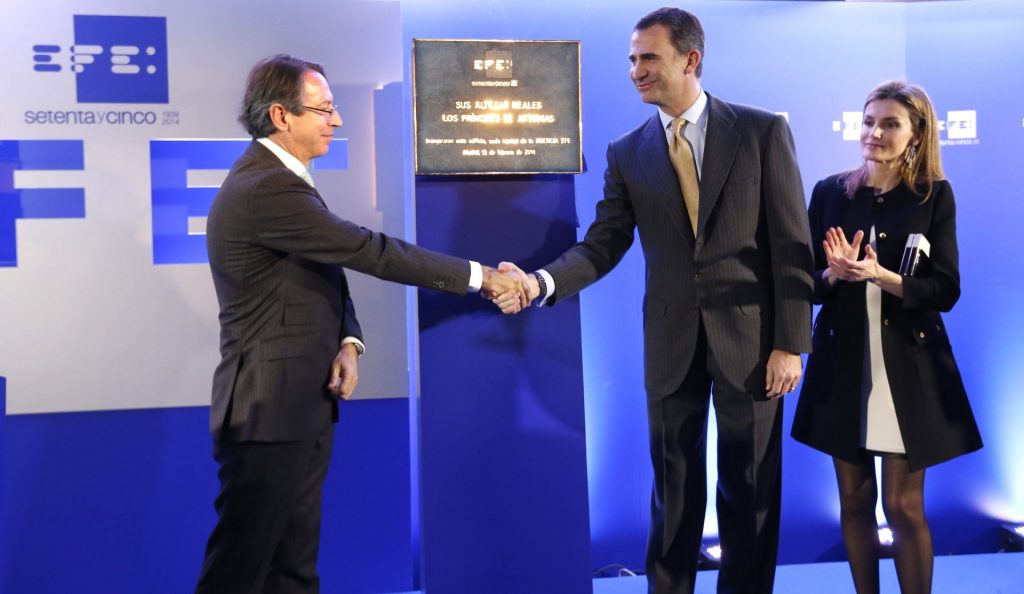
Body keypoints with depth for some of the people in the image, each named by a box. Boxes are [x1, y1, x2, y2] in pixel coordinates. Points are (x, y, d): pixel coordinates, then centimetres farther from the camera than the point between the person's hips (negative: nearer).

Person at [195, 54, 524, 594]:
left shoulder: (276, 180, 12)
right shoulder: (266, 190, -20)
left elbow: (332, 267, 14)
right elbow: (369, 251, -20)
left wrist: (348, 342, -5)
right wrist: (479, 276, -14)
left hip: (304, 405, 10)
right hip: (270, 409, -10)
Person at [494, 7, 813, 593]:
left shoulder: (763, 130, -4)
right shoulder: (628, 153, 4)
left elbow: (791, 245, -6)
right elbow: (602, 245, 0)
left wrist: (790, 343, -10)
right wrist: (540, 281, -19)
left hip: (749, 337, -2)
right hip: (672, 343, 2)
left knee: (750, 491, 9)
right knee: (675, 490, 12)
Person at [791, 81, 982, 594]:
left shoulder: (934, 196, -2)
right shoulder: (829, 192, 4)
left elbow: (945, 290, -7)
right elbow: (808, 285, 5)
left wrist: (880, 275, -22)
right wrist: (835, 274, -17)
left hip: (908, 368, -2)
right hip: (844, 364, 2)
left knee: (904, 507, 1)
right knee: (854, 500, 10)